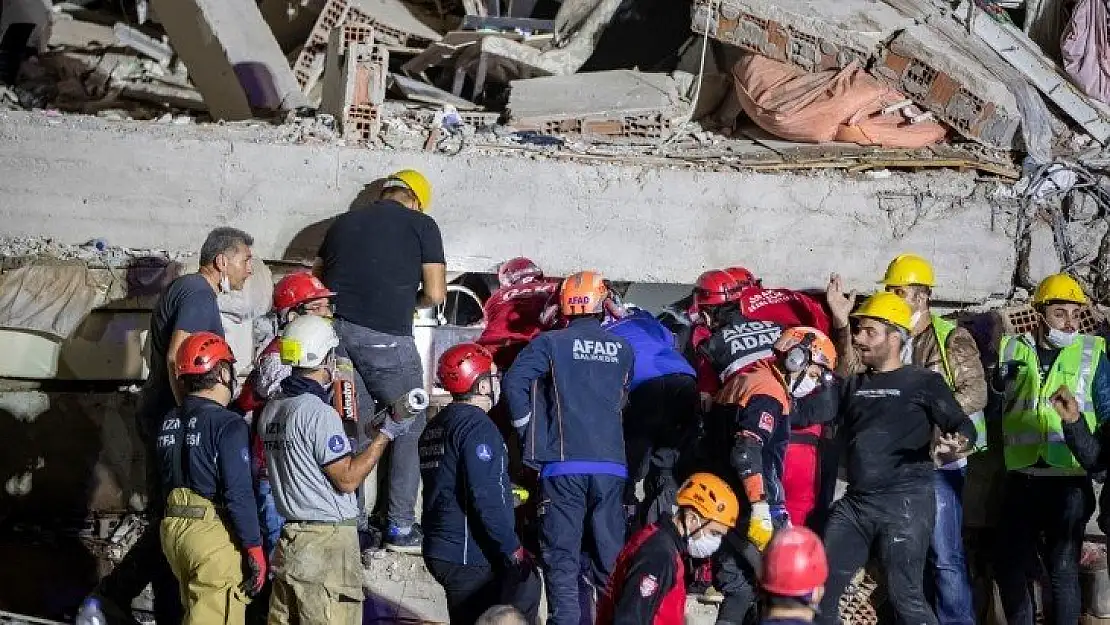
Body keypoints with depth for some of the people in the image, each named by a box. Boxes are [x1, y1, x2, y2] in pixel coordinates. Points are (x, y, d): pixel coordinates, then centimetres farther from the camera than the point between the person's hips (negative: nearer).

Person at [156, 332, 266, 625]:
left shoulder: (170, 422, 10)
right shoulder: (227, 425, -15)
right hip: (214, 535, -8)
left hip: (173, 527, 8)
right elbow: (239, 494, -18)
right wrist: (255, 550, -15)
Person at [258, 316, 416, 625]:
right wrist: (386, 434, -7)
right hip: (327, 541, -8)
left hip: (289, 538, 8)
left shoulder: (271, 409, 10)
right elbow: (347, 479, -13)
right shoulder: (319, 412, -16)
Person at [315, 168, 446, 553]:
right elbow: (436, 294, 1)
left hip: (335, 332, 5)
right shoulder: (421, 224, 6)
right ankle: (400, 528, 7)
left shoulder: (344, 222, 20)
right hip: (385, 337, -5)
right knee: (409, 429, 8)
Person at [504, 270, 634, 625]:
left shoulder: (550, 342, 1)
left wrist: (530, 431, 3)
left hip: (563, 465, -2)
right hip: (611, 466, 3)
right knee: (610, 555, 11)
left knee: (562, 558, -1)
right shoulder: (623, 349, 10)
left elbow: (514, 383, -7)